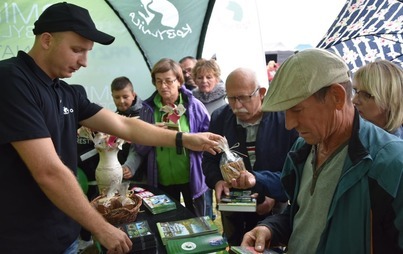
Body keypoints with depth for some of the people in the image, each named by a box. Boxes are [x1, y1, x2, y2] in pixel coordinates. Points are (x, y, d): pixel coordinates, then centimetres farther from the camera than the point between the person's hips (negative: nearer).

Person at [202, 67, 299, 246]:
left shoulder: (286, 120, -18)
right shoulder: (219, 118, -6)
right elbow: (209, 160, 3)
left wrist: (275, 197, -30)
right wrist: (217, 181, -16)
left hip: (274, 212, -3)